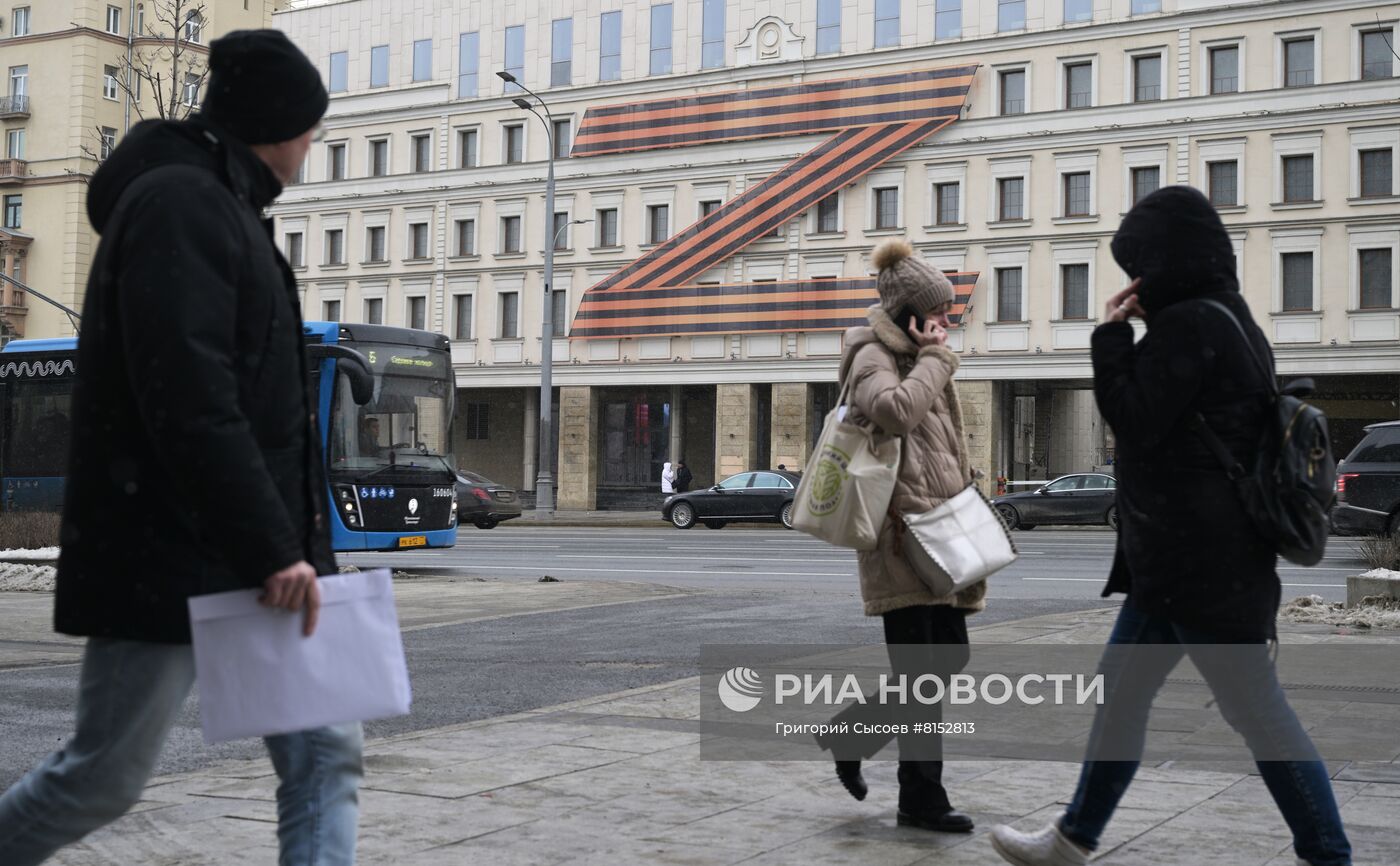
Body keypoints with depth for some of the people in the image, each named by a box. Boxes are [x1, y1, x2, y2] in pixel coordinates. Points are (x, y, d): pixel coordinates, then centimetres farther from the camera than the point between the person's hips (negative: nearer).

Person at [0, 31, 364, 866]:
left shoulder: (224, 207, 19)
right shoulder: (179, 201, -13)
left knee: (326, 756, 2)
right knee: (105, 776, 3)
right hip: (172, 562, -10)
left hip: (258, 557, 10)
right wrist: (270, 547, -24)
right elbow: (188, 399, -23)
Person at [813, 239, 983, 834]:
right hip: (901, 533, -10)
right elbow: (896, 410, -29)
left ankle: (851, 731, 23)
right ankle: (922, 798, 2)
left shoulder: (919, 362, 22)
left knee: (951, 657, 9)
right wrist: (934, 355, -16)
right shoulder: (873, 357, -7)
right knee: (920, 670, -6)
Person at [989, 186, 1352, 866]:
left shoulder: (1189, 324, -17)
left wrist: (1112, 335, -7)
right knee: (1120, 690, 14)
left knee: (1256, 711, -2)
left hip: (1201, 561, -11)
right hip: (1178, 557, 11)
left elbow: (1134, 421, -17)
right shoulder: (1225, 318, 14)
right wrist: (1133, 334, 12)